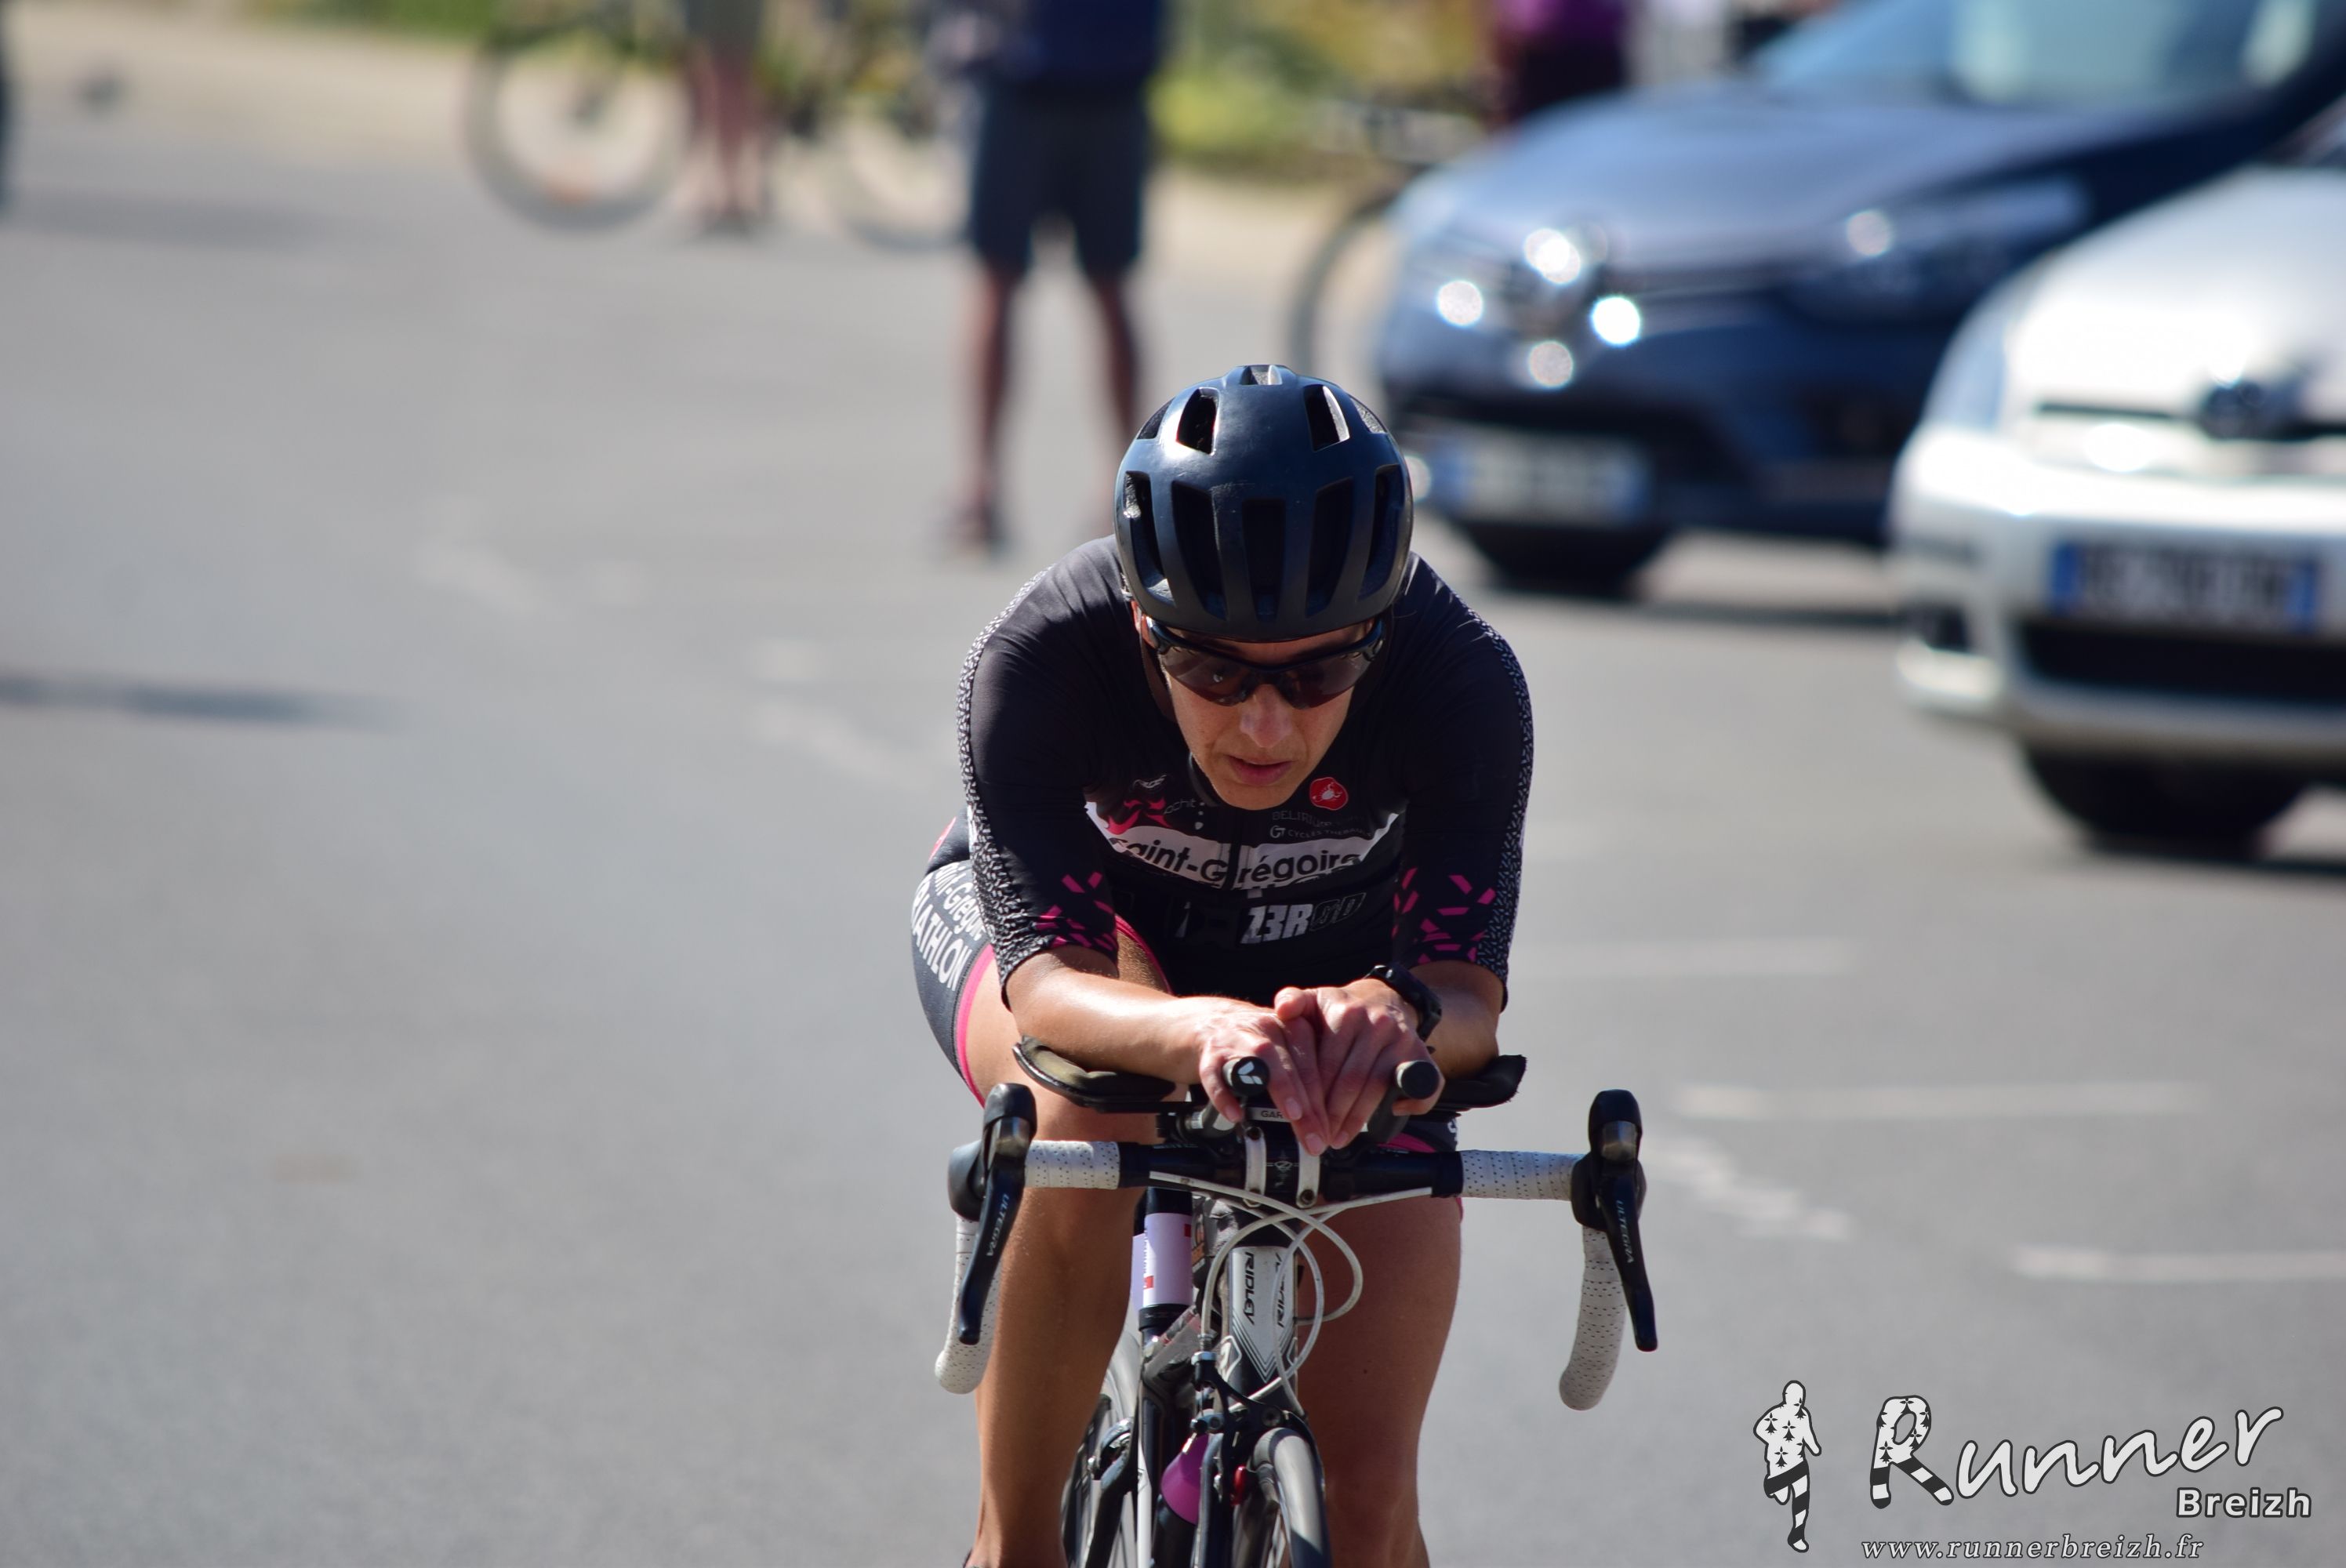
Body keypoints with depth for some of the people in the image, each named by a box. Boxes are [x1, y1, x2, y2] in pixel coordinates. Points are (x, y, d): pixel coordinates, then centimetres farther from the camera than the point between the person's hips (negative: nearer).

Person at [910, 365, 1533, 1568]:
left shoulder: (1460, 679, -34)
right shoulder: (1040, 658, -37)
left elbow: (1470, 991, -37)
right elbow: (1045, 978, -43)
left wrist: (1395, 1009, -62)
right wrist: (1199, 1032, -65)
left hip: (1333, 961, 1)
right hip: (1060, 914, -1)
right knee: (1085, 1108, -39)